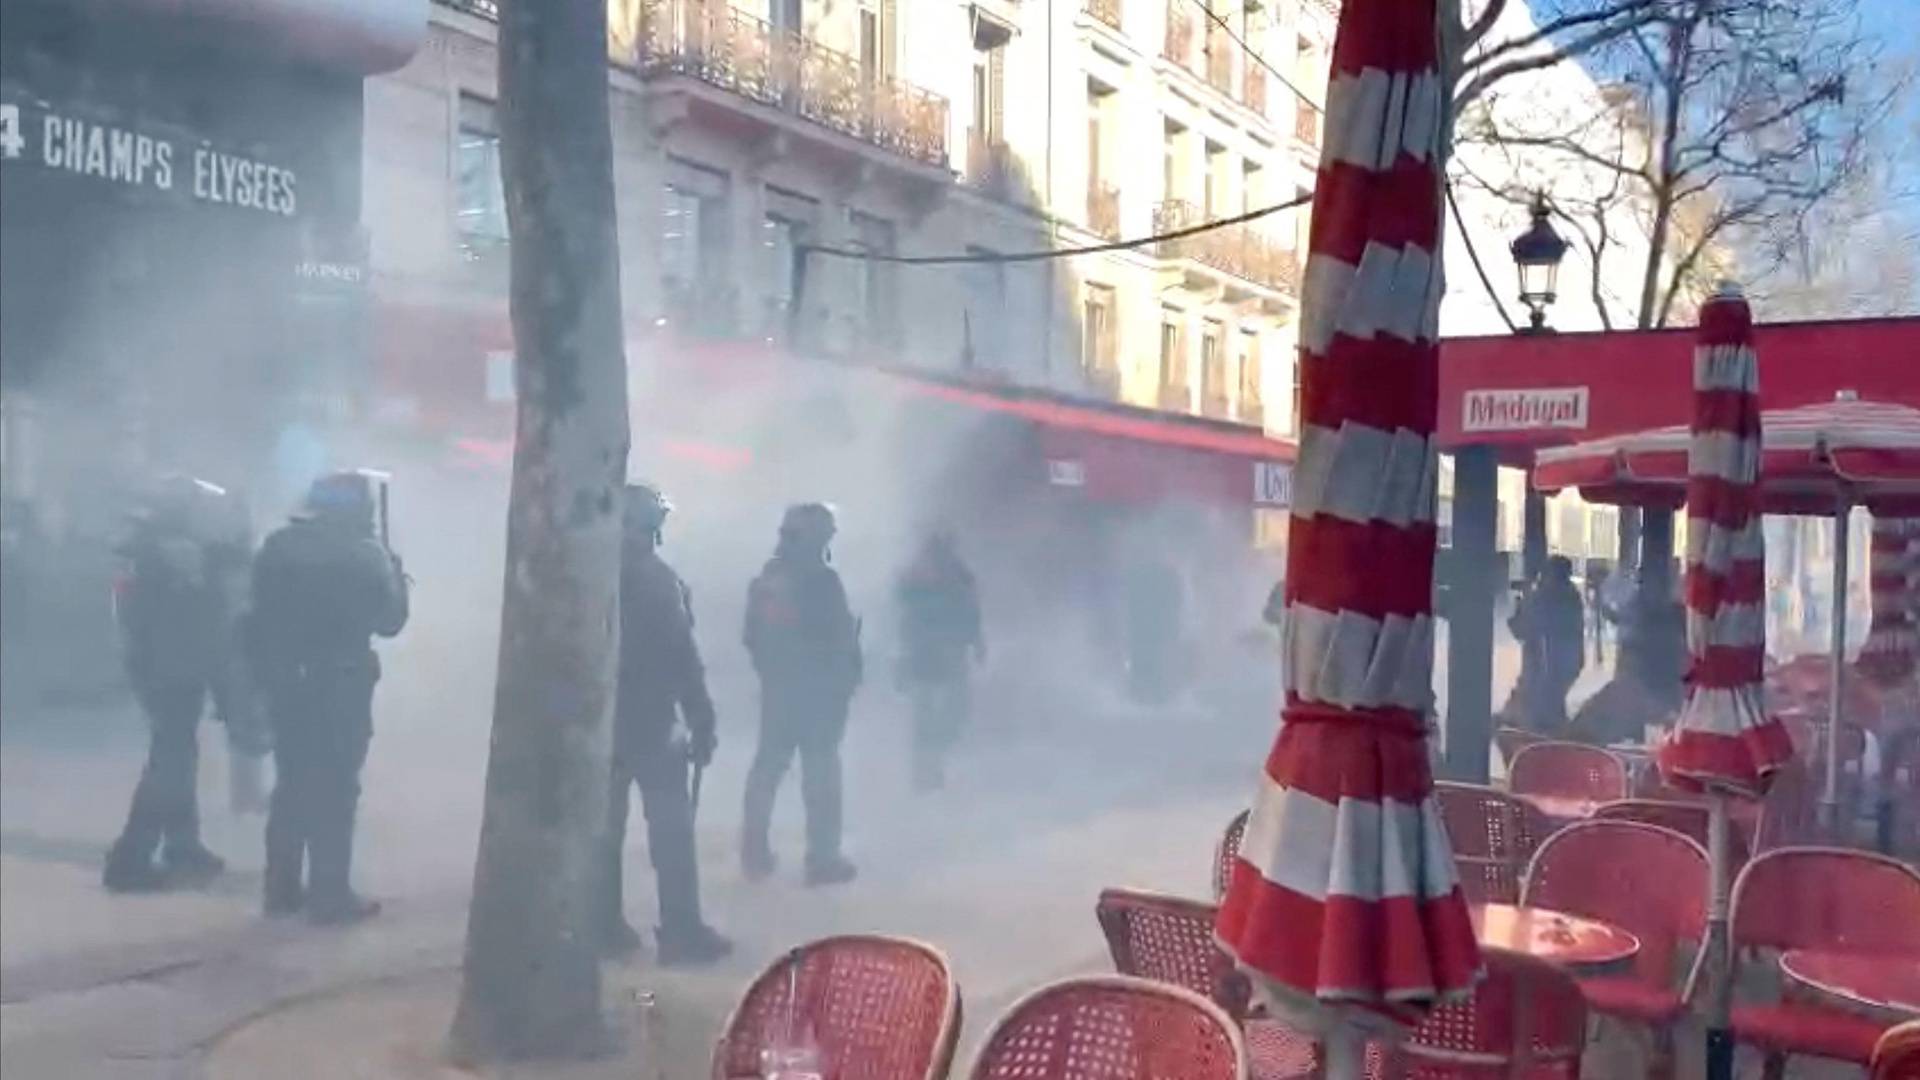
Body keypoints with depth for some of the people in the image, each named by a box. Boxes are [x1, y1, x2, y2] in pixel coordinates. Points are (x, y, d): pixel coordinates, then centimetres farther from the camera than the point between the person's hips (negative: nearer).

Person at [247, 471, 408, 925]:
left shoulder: (277, 546, 7)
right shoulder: (363, 554, -11)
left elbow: (260, 613, 9)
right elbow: (388, 620, -5)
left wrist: (266, 672, 15)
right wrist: (396, 574, 10)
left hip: (286, 681, 6)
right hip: (340, 685, -6)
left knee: (291, 785, 15)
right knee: (336, 789, 0)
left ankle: (282, 889, 20)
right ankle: (330, 895, 1)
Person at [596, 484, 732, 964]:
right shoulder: (656, 578, -11)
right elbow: (682, 657, -15)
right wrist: (702, 722, -12)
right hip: (648, 718, -7)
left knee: (603, 825, 12)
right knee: (670, 826, -3)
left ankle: (603, 926, 15)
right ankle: (682, 931, -4)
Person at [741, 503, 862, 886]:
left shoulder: (765, 579, 7)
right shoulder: (822, 580, -15)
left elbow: (752, 636, 11)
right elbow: (843, 638, -15)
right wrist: (849, 678, -2)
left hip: (776, 684, 7)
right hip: (819, 686, -6)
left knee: (768, 765, 13)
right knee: (820, 770, -1)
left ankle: (755, 851, 16)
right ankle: (823, 859, 1)